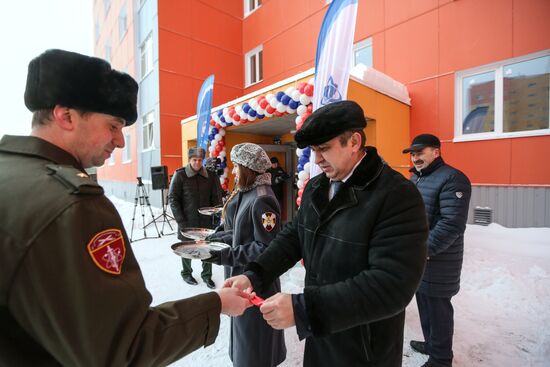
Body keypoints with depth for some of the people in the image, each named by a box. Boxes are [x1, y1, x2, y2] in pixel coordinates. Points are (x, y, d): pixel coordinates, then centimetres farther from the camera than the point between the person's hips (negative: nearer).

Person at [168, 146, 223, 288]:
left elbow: (216, 198, 5)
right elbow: (173, 199, -5)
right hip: (187, 222, -2)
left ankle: (207, 275, 30)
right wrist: (181, 221, -10)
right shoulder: (179, 175, -5)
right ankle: (186, 273, 38)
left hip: (206, 221, 2)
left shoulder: (210, 176, 2)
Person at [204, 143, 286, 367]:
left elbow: (267, 248, -24)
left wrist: (228, 256, -26)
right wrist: (217, 237, 5)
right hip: (242, 275, 9)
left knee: (254, 335, 13)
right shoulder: (245, 193, 4)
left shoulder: (261, 200, -25)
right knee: (243, 328, 26)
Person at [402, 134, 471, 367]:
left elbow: (452, 224, -23)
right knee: (424, 303, 21)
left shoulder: (452, 179, -16)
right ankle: (431, 344, 42)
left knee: (437, 308, 7)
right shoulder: (415, 177, 12)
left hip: (437, 261, -8)